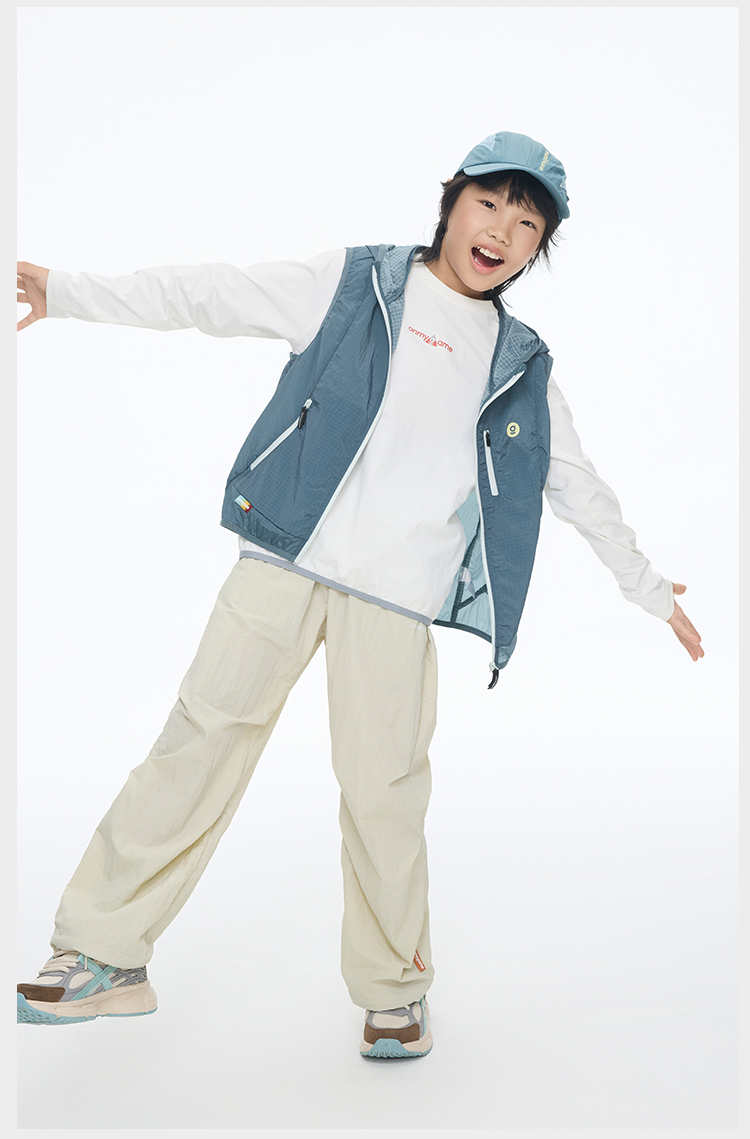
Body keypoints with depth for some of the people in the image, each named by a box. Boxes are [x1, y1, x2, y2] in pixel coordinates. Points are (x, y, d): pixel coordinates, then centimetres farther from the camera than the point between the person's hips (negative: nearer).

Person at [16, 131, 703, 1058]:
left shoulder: (522, 366, 14)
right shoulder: (355, 284, 7)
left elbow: (578, 487, 24)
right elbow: (210, 296, 4)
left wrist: (647, 586, 29)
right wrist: (61, 290, -1)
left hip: (397, 599, 1)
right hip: (285, 562, -1)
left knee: (385, 791, -2)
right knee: (203, 740, -1)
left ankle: (393, 990, 20)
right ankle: (106, 954, 12)